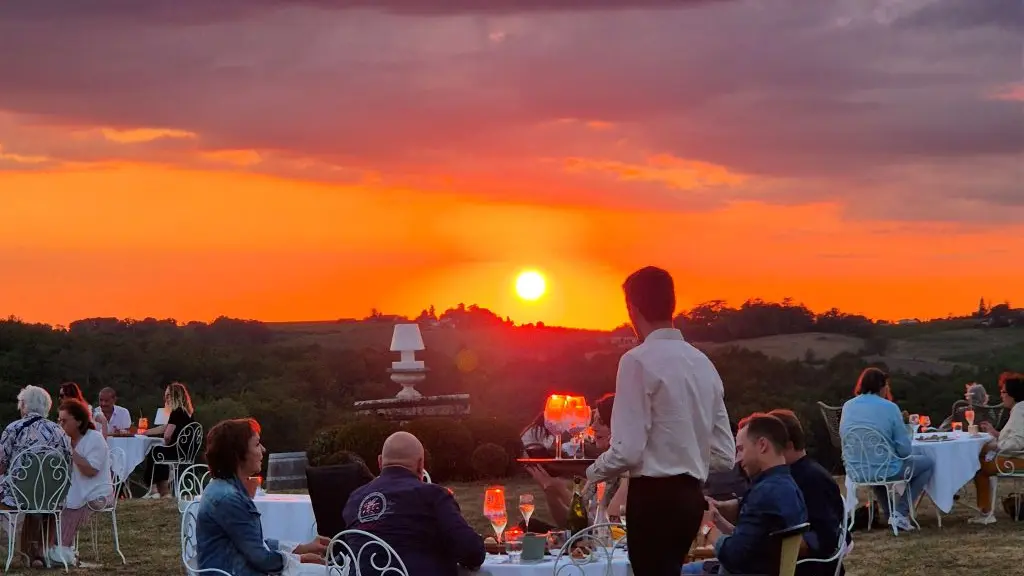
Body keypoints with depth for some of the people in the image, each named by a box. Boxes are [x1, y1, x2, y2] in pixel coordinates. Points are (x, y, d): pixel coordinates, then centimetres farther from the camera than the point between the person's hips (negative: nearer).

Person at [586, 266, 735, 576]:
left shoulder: (639, 361, -12)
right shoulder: (703, 362, 11)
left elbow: (628, 450, -17)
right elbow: (724, 455, 12)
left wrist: (594, 472, 3)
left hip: (655, 497, -8)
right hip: (691, 496, 8)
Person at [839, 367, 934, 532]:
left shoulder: (848, 406, 3)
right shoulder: (889, 407, -9)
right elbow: (904, 449, -9)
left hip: (856, 471, 5)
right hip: (884, 470, -5)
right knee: (928, 463, 17)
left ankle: (889, 512, 38)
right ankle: (900, 513, 8)